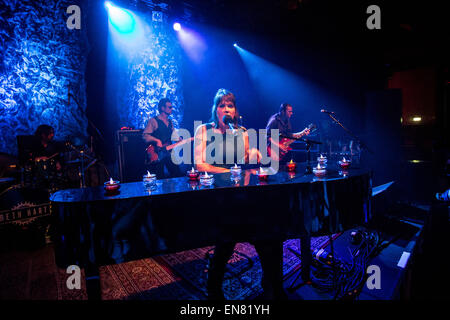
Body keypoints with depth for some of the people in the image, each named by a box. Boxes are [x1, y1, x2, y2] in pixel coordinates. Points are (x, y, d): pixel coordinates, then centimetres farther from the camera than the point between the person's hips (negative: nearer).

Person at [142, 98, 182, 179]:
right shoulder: (154, 121, -7)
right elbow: (145, 135, -14)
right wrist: (157, 140, -25)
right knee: (159, 179, -2)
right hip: (156, 154, -6)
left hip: (168, 153, 6)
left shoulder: (170, 122, 15)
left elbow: (174, 136, 19)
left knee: (177, 174, 5)